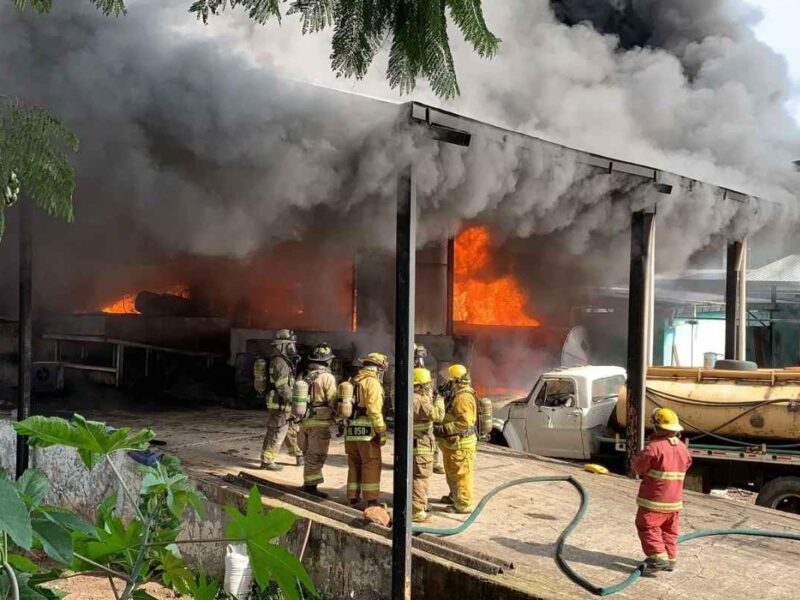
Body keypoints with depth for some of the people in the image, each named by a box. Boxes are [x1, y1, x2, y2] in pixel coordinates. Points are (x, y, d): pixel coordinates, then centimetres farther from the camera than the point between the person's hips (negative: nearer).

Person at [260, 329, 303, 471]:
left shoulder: (284, 361, 13)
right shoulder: (280, 362, -19)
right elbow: (283, 387, -23)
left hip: (283, 405, 10)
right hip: (279, 405, -10)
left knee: (292, 430, 18)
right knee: (277, 433, -3)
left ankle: (298, 455, 29)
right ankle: (267, 461, 4)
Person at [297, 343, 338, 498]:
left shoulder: (306, 377, 12)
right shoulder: (327, 377, -10)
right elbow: (333, 402, -13)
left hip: (305, 421, 7)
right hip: (320, 422, -7)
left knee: (310, 454, 17)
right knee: (316, 456, -2)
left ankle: (309, 484, 23)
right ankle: (311, 486, 0)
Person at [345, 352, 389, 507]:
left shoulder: (354, 382, 17)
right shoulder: (372, 382, -9)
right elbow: (374, 410, -17)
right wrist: (381, 432, -13)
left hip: (351, 430, 8)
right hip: (367, 431, -8)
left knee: (354, 465, 15)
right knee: (372, 465, -1)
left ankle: (353, 497, 19)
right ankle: (371, 500, -1)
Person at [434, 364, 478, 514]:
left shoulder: (464, 397, -21)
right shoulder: (456, 395, 14)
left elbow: (464, 422, -29)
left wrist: (444, 429, -29)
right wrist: (442, 427, 14)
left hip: (460, 444, -11)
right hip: (452, 443, 11)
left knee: (461, 474, -3)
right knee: (451, 472, 24)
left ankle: (464, 504, 6)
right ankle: (454, 496, 40)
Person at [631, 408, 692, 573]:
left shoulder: (654, 447, -21)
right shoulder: (682, 448, 3)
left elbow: (639, 466, -14)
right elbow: (686, 464, 15)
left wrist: (639, 454, 5)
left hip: (654, 498, -7)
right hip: (675, 499, 7)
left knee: (648, 527, 0)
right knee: (669, 529, 17)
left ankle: (658, 557, -9)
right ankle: (671, 558, 19)